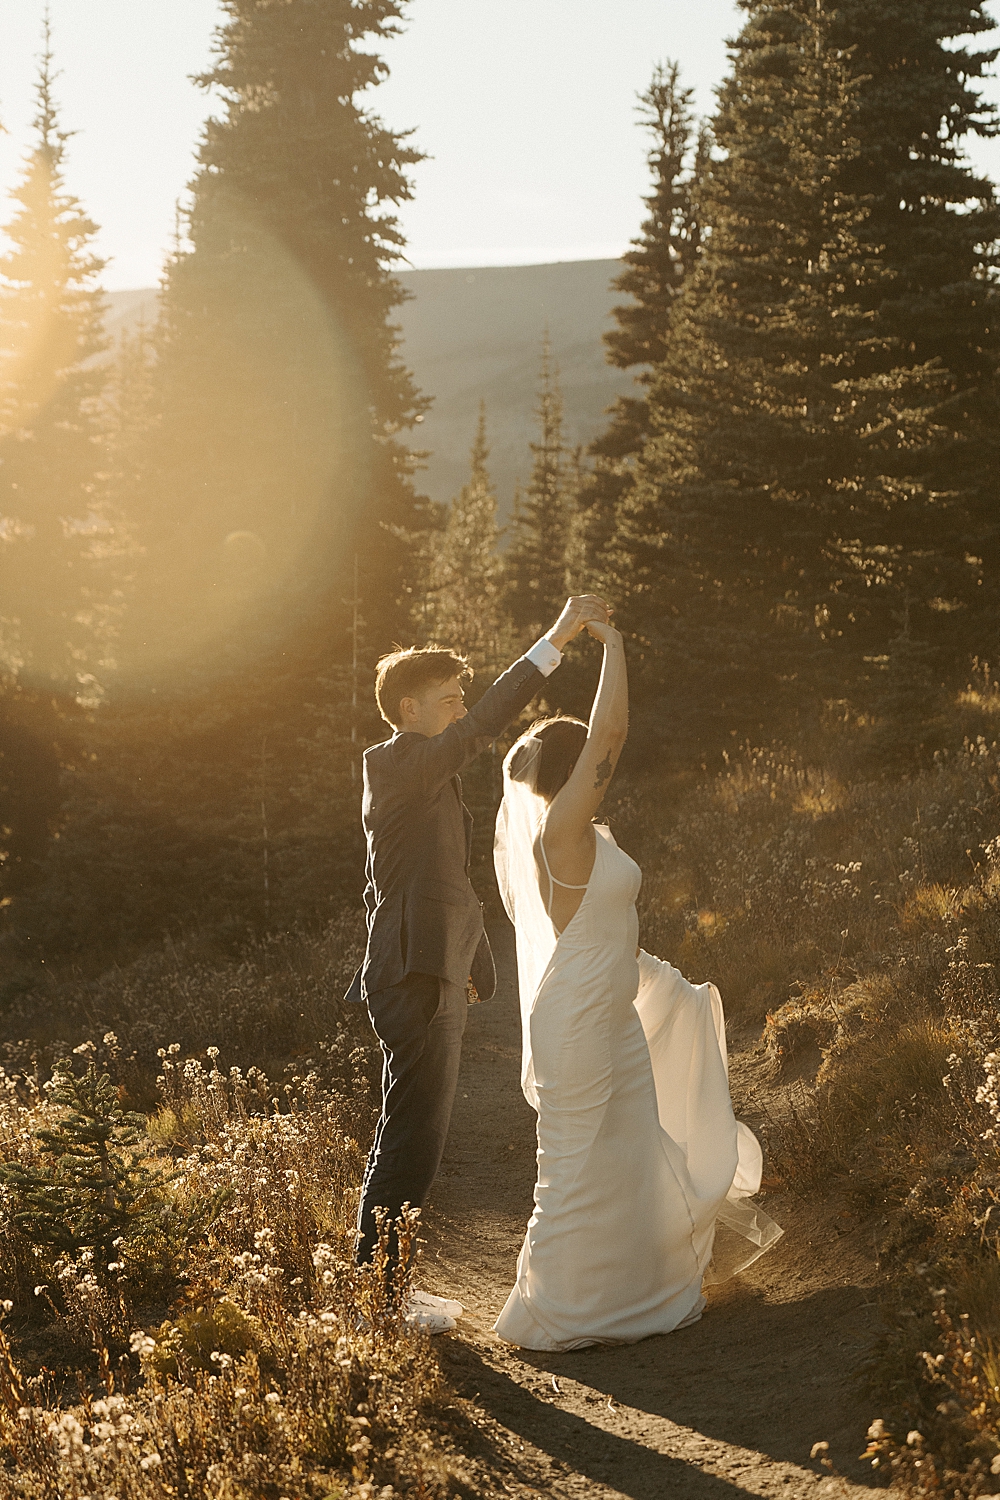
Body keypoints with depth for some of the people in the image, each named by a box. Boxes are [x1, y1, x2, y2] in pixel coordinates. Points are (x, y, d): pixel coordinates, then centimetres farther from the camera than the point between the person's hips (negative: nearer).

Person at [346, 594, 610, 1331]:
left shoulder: (417, 774, 18)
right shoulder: (398, 764, -13)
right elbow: (486, 724, -28)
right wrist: (557, 639, -30)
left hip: (428, 979, 11)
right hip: (418, 980, -11)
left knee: (413, 1139, 15)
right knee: (411, 1140, -6)